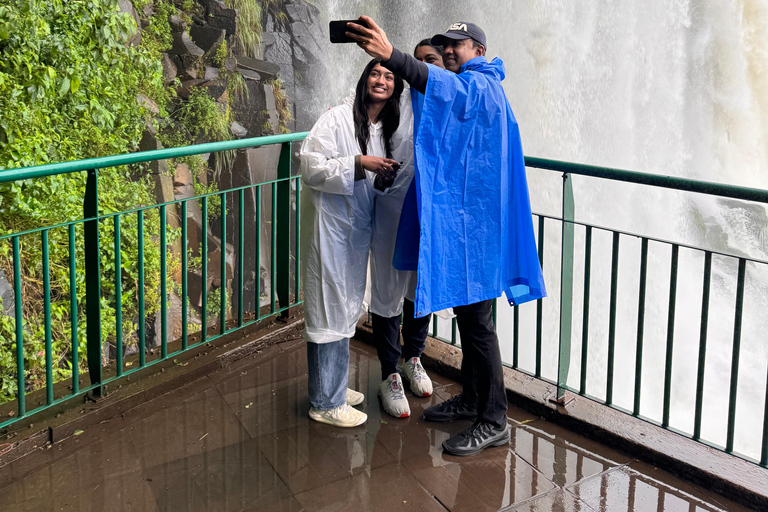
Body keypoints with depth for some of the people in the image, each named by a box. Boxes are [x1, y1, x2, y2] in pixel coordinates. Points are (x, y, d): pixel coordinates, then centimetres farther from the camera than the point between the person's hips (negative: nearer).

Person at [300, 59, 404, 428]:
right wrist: (360, 164, -27)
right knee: (330, 310, -4)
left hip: (358, 228, 9)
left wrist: (385, 179, -2)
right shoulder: (337, 119, -14)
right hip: (330, 225, -9)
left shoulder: (384, 129, 11)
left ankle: (334, 387, 32)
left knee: (347, 308, 17)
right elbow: (310, 168, -22)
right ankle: (326, 402, 7)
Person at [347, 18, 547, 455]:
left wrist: (391, 55, -51)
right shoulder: (465, 90, 22)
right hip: (457, 222, 10)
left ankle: (495, 422, 2)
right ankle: (471, 400, 29)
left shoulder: (481, 87, -11)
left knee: (477, 321, -6)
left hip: (475, 223, -10)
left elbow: (445, 87, -36)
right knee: (466, 314, 17)